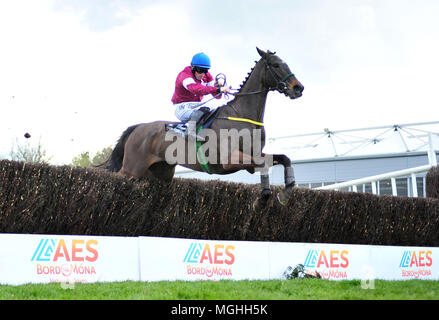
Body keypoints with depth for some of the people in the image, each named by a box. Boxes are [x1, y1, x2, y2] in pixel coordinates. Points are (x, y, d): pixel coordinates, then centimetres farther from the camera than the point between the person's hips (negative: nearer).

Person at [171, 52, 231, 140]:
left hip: (197, 106, 8)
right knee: (204, 108, -34)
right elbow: (196, 89, -43)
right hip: (182, 108, -8)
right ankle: (190, 129, -37)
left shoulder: (206, 76, 2)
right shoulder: (184, 75, -21)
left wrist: (217, 86, -28)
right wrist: (218, 89, -52)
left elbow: (217, 96, -4)